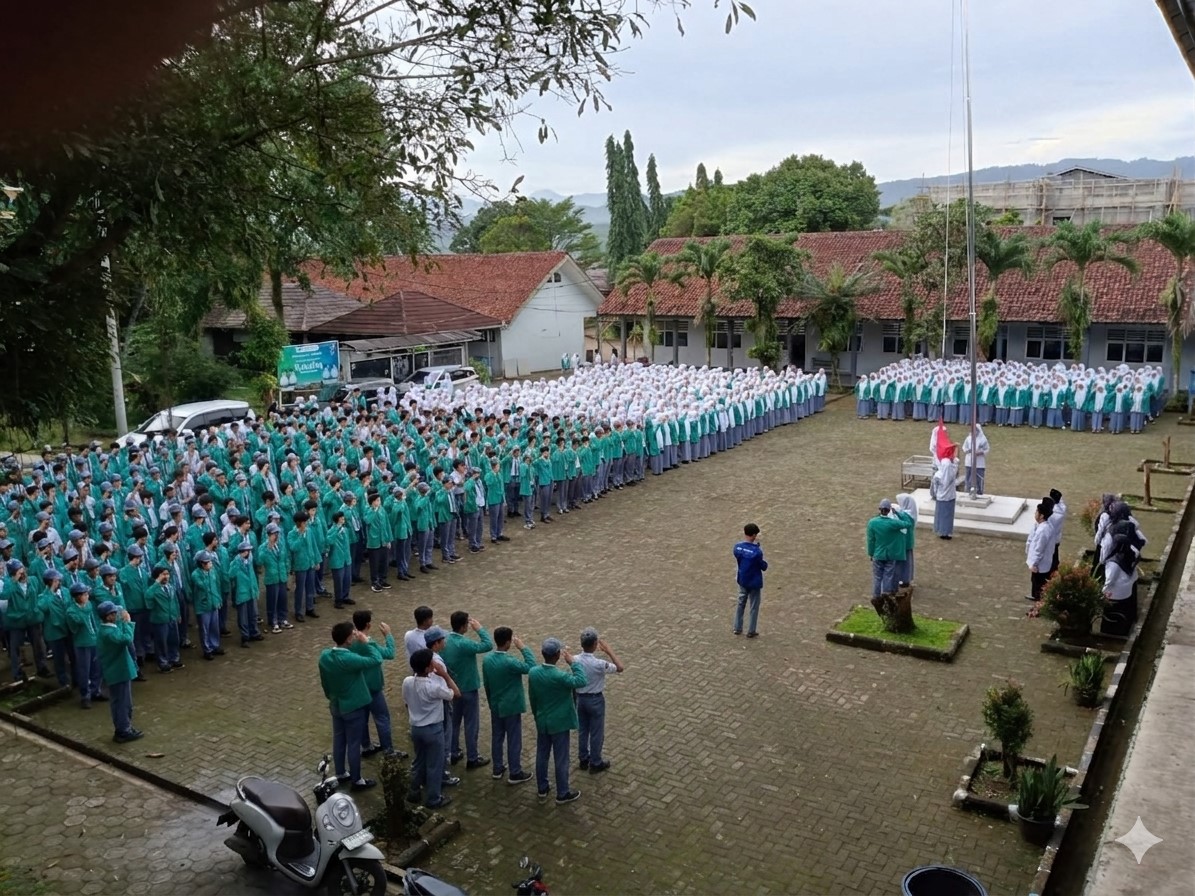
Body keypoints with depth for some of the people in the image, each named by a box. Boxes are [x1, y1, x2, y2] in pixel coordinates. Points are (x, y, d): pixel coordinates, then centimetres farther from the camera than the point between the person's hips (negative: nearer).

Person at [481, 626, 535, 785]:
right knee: (514, 740, 6)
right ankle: (515, 774, 16)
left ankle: (497, 769, 32)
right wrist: (523, 648, -16)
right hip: (511, 706, -7)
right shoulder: (510, 661, -28)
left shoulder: (487, 658, -6)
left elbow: (485, 683, 6)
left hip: (495, 706, 7)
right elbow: (532, 667, -20)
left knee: (497, 737, 19)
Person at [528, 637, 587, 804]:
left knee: (542, 755, 19)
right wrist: (573, 662, -19)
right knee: (561, 759, 9)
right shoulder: (560, 676, -29)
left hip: (541, 722, 6)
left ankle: (542, 788, 34)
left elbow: (532, 697, 3)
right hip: (559, 723, -6)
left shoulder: (533, 672, -9)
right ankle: (562, 793, 22)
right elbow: (581, 681, -26)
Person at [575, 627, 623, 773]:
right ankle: (595, 763, 26)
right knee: (596, 733, 12)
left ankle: (583, 759, 36)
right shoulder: (599, 664, -29)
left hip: (580, 698, 5)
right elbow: (620, 668, -13)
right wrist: (609, 651, -7)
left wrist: (575, 700, 14)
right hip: (596, 700, -5)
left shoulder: (575, 660, -14)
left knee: (582, 730, 21)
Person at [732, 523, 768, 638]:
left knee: (741, 603, 22)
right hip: (754, 582, -5)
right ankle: (751, 631, 20)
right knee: (754, 607, 11)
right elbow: (764, 567, -16)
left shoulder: (737, 547, -11)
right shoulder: (757, 551, -27)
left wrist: (755, 544, 3)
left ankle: (737, 628, 30)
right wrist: (764, 563, 7)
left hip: (742, 580, 5)